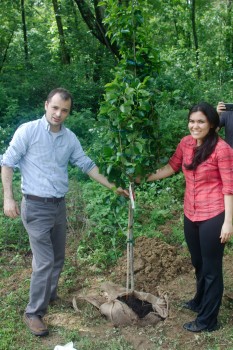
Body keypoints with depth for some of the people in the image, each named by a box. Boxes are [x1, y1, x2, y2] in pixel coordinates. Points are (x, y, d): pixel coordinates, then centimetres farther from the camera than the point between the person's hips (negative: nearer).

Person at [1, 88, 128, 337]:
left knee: (58, 258, 16)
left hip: (59, 205, 6)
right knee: (45, 261, -7)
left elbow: (87, 165, 10)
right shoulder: (28, 131, -11)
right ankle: (33, 313, 9)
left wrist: (113, 187, 9)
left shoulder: (70, 138, 4)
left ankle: (49, 297, 38)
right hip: (35, 206, -6)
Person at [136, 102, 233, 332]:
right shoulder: (186, 143, 2)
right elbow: (171, 167, 15)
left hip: (213, 217, -7)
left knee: (211, 268, 7)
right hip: (191, 214, 7)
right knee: (198, 263, 24)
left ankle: (207, 320, 23)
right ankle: (200, 301, 48)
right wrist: (145, 178, 10)